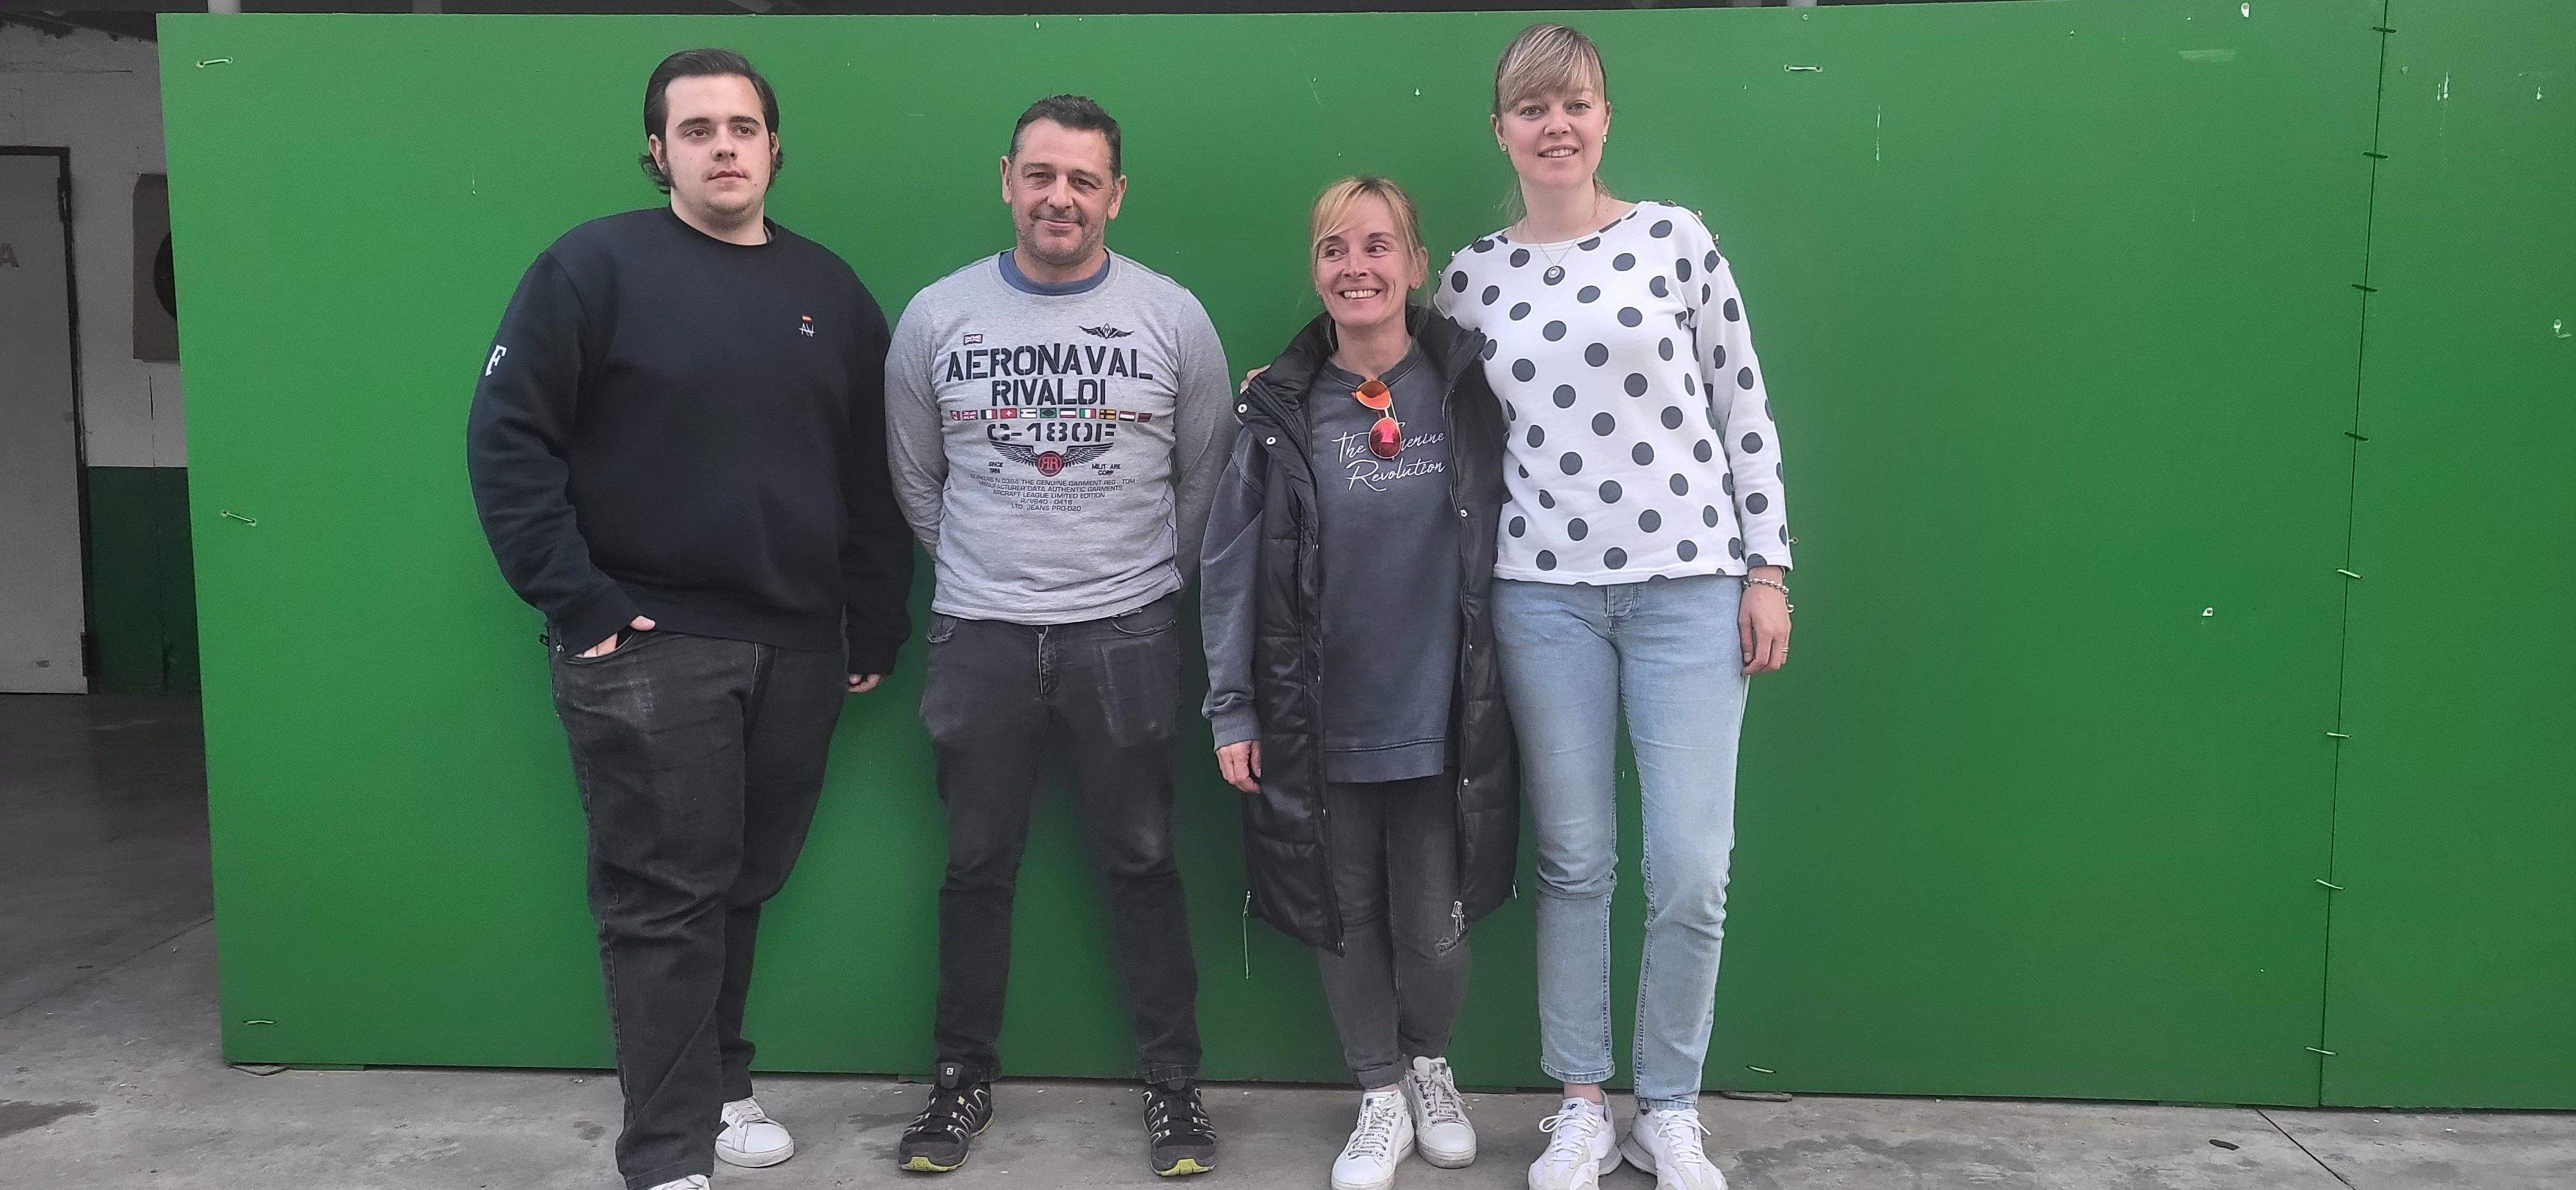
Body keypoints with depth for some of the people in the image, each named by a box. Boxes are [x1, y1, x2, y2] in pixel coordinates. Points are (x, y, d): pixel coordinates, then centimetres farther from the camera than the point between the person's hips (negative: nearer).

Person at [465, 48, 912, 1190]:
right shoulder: (595, 266, -4)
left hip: (798, 648, 5)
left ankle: (717, 1086, 32)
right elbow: (508, 439, -7)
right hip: (648, 646, -4)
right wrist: (574, 601, -13)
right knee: (663, 898, 0)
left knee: (744, 884, 15)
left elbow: (872, 477, 14)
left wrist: (876, 626, 11)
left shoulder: (829, 290, 10)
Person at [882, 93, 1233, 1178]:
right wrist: (981, 578, 12)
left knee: (1141, 864, 7)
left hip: (1127, 635, -1)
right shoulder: (935, 318, 1)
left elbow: (1204, 477, 8)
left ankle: (1173, 1082, 20)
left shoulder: (1172, 317, -2)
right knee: (976, 866, 11)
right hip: (979, 637, 1)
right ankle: (966, 1076, 26)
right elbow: (918, 481, 11)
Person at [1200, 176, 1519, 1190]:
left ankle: (1431, 1067, 37)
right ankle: (1381, 1095, 34)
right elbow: (1232, 565, 0)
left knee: (1433, 926, 6)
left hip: (1442, 715, 0)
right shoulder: (1281, 410, -3)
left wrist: (1504, 684, 4)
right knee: (1346, 917, 12)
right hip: (1320, 723, 1)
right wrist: (1233, 713, -1)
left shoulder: (1466, 385, -2)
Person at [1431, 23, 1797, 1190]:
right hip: (1543, 595, 2)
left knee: (1692, 869, -2)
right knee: (1573, 859, 7)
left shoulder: (1675, 239, 1)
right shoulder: (1472, 277, 7)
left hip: (1689, 583, -1)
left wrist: (1766, 570, -1)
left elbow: (1743, 409, 2)